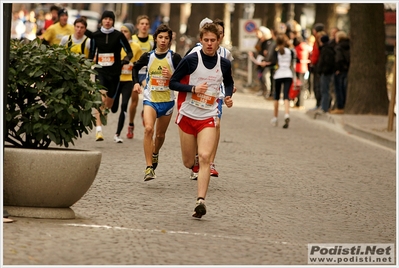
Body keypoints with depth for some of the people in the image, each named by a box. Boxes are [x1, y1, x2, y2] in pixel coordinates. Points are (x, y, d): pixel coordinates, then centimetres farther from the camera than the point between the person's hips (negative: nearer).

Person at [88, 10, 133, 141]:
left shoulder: (118, 35, -3)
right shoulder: (95, 35, 4)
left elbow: (129, 52, 0)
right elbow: (91, 54, 16)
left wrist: (126, 59, -20)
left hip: (114, 72, 0)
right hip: (100, 71, 0)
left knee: (109, 101, 12)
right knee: (100, 98, -18)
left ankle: (105, 111, 50)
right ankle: (98, 130, -24)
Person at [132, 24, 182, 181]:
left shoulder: (174, 58, -5)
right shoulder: (148, 56, 0)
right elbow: (136, 68, 20)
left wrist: (171, 76, -23)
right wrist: (136, 83, 6)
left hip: (167, 100, 1)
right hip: (150, 98, -1)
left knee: (160, 134, 14)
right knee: (148, 129, -22)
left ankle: (155, 154, 49)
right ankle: (149, 168, -24)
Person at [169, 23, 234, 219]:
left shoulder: (224, 64, 1)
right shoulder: (191, 60, -8)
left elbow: (229, 83, 22)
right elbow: (173, 83, -5)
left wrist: (228, 96, 1)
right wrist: (193, 88, -20)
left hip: (208, 117, 0)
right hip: (187, 115, 0)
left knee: (205, 158, -18)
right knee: (189, 163, 7)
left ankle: (200, 201, -23)